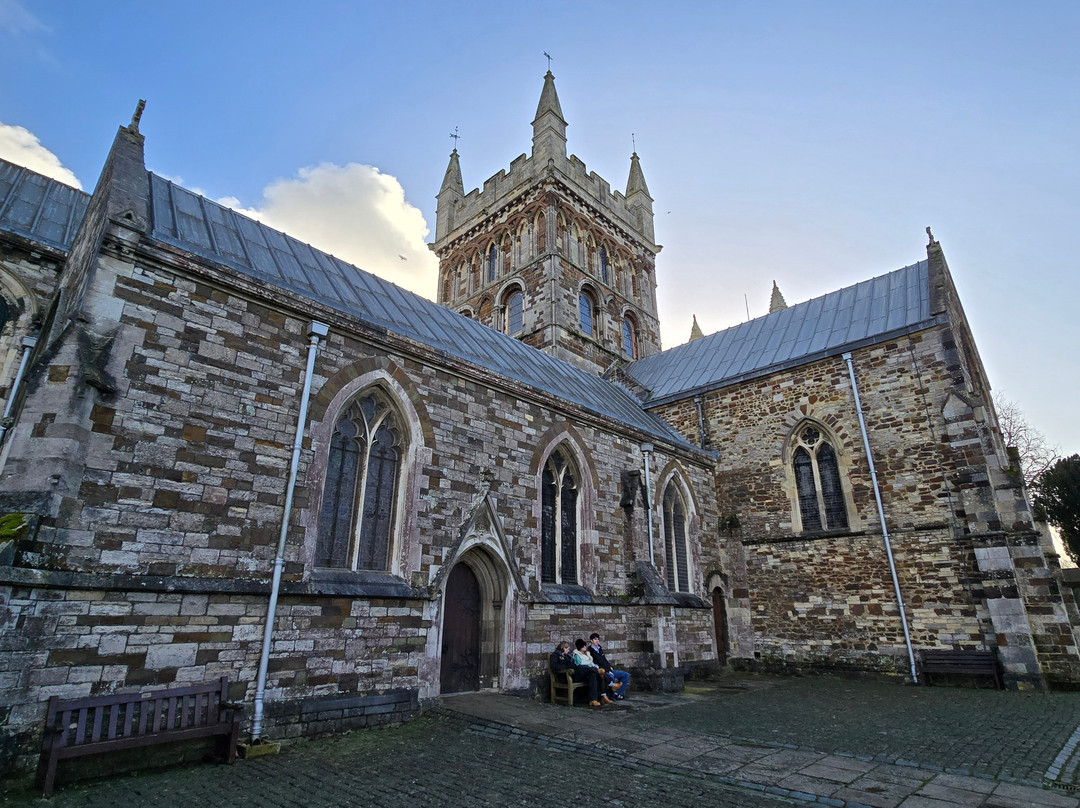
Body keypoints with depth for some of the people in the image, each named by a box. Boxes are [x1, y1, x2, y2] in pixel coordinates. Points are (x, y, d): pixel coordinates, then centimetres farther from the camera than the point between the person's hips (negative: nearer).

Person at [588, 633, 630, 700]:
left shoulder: (600, 649, 18)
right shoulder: (590, 651, -7)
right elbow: (595, 665, -12)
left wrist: (610, 667, 5)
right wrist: (607, 670, -15)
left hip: (608, 670, 9)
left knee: (626, 675, -1)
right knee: (611, 677, -39)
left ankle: (618, 693, -7)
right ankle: (614, 695, -17)